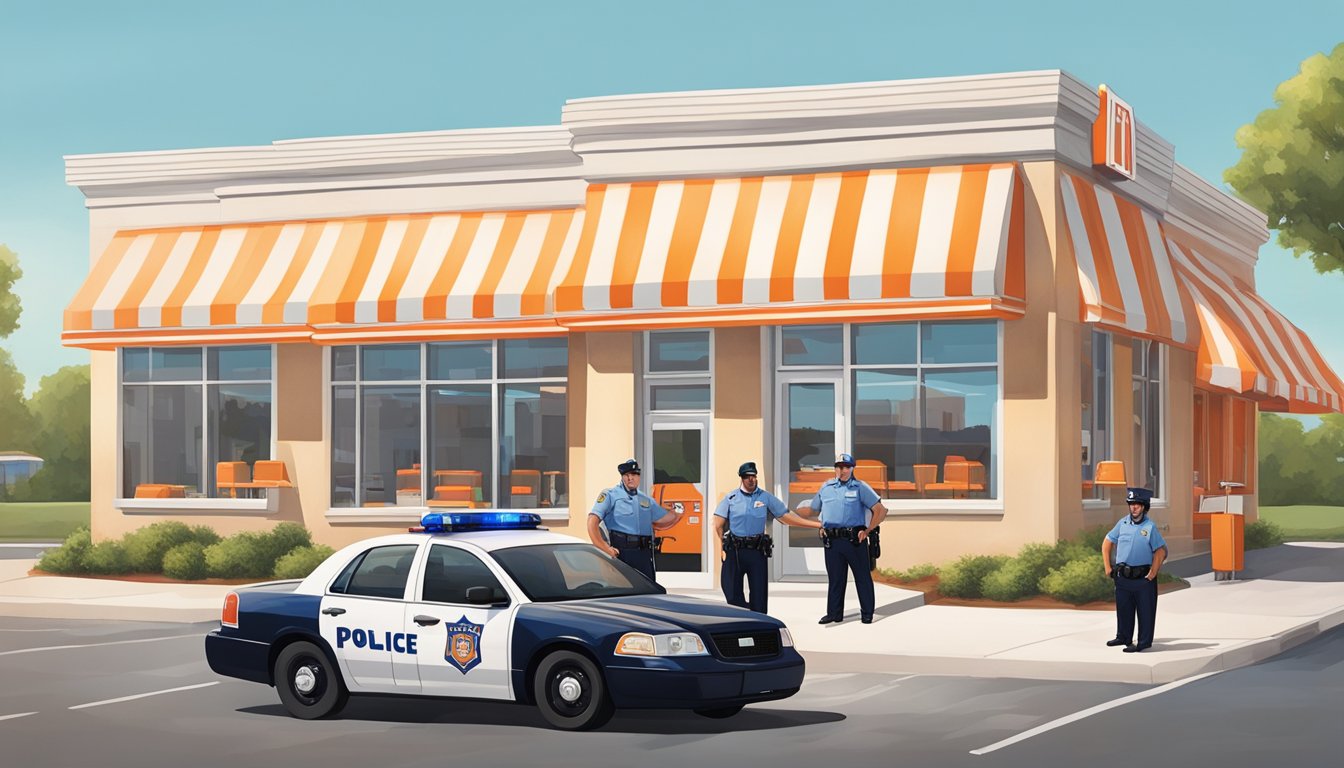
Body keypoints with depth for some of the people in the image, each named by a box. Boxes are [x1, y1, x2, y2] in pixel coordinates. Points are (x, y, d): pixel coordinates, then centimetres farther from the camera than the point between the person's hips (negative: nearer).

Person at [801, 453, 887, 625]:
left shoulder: (861, 488, 1)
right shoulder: (826, 487, 14)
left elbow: (880, 510, -2)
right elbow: (812, 509, 26)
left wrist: (867, 530, -6)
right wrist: (820, 528, 12)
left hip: (855, 539, -4)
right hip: (831, 540, 4)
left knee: (862, 577, 1)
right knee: (835, 578, 8)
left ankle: (867, 614, 7)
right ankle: (834, 614, 14)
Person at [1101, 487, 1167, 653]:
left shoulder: (1150, 527, -7)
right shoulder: (1122, 524, 5)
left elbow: (1160, 551, -6)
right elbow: (1107, 543, 13)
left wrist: (1152, 573, -12)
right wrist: (1107, 567, 7)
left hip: (1143, 577, -4)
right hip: (1123, 576, 4)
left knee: (1145, 610, -1)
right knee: (1123, 608, 15)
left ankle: (1144, 642, 5)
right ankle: (1123, 637, 29)